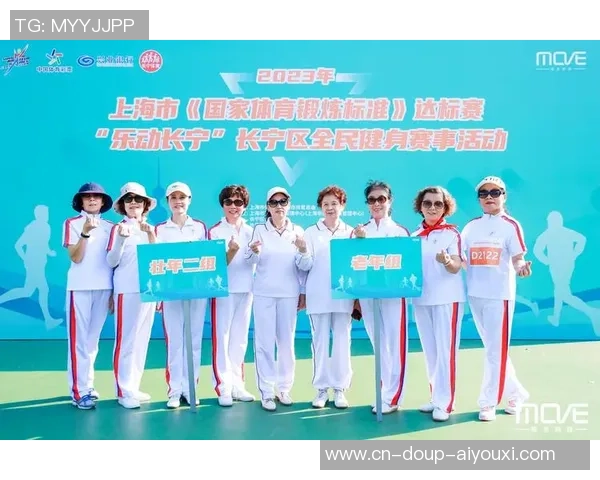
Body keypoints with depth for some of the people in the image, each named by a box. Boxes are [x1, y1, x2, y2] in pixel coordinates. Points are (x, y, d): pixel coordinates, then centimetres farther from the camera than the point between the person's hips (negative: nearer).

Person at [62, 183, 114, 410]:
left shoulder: (110, 227, 10)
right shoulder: (72, 224, 1)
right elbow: (75, 258, -8)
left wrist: (114, 291, 8)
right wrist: (85, 233, -21)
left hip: (104, 287, 4)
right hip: (80, 287, -3)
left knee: (93, 338, 10)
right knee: (79, 339, -3)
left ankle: (87, 384, 20)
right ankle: (79, 391, 0)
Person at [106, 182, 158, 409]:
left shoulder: (151, 228, 14)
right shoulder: (118, 228, 0)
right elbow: (111, 261, -8)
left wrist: (151, 235, -6)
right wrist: (121, 238, -21)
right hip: (127, 290, -5)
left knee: (142, 339, 8)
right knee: (126, 340, -5)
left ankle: (134, 387, 18)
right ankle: (123, 391, 3)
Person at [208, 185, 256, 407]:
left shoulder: (251, 232, 10)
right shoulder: (215, 231, -3)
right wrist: (231, 251, -25)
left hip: (246, 289, 4)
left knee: (240, 338, 10)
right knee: (222, 337, -3)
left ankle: (237, 384, 18)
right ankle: (223, 387, 3)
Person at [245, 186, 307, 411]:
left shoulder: (298, 231, 4)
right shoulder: (259, 229, 1)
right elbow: (251, 261, -9)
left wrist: (303, 292, -3)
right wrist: (254, 251, -30)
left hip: (289, 294, 1)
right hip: (264, 293, -1)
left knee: (287, 341, 7)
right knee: (264, 342, -1)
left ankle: (284, 388, 20)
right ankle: (266, 391, 8)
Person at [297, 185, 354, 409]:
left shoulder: (351, 232, 7)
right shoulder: (311, 232, 5)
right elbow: (305, 266, 0)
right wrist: (303, 251, -21)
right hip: (318, 296, 0)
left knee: (342, 341, 3)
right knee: (320, 341, 4)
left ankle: (340, 388, 13)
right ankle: (322, 388, 14)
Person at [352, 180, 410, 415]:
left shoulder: (400, 231, 3)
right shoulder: (358, 232, 9)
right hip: (367, 294, 3)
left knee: (394, 345, -1)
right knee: (378, 346, 11)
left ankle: (392, 397, 8)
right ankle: (383, 392, 22)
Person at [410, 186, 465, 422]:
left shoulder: (451, 232, -6)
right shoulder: (414, 235, 8)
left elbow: (456, 267, -14)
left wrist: (446, 261, -34)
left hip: (446, 298, -5)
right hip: (421, 298, 6)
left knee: (445, 350, -2)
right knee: (429, 350, 12)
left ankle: (445, 403, 4)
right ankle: (436, 397, 24)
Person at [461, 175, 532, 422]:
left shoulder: (511, 225, -3)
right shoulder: (471, 226, 9)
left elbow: (518, 260, -7)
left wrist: (521, 269, -29)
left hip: (499, 295, -5)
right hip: (475, 294, 5)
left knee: (496, 350, 0)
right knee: (492, 349, 14)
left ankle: (488, 402, 12)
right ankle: (515, 392, 31)